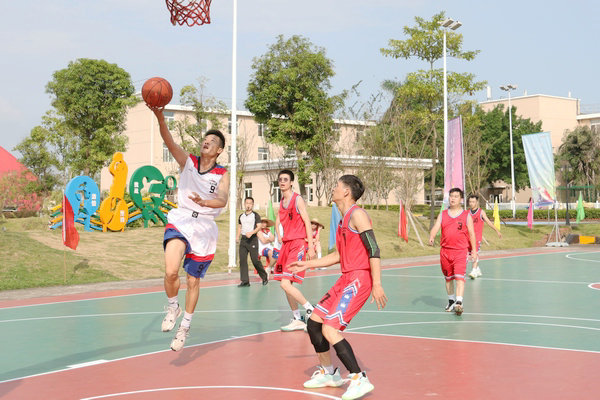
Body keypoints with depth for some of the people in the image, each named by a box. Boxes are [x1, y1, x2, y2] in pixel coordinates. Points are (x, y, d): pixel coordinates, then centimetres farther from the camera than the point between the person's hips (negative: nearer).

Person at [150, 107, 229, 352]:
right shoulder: (188, 162, 4)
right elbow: (169, 142, -14)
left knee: (193, 281, 9)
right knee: (171, 272, -23)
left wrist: (203, 202, -39)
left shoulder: (222, 175, 0)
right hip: (180, 222, 0)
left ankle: (185, 327, 31)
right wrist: (160, 118, -32)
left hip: (204, 229, 0)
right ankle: (172, 308, 7)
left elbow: (223, 200, -18)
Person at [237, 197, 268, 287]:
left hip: (252, 239, -5)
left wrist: (251, 232, -22)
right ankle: (245, 281, 0)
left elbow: (259, 227, -7)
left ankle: (265, 277, 12)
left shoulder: (255, 215, 0)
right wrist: (238, 236, 7)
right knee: (242, 260, -3)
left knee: (255, 260, -8)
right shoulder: (241, 216, 16)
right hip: (243, 239, 5)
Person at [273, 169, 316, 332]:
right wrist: (278, 236, 11)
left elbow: (307, 222, -12)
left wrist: (311, 246, -16)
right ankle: (297, 320, 18)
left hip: (298, 244, -8)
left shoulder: (298, 199, -8)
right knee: (286, 284, 9)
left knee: (286, 284, -17)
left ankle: (310, 310, -3)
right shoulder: (282, 202, 15)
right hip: (286, 244, 8)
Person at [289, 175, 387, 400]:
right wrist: (307, 265, 28)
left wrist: (377, 285, -24)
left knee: (330, 329, -18)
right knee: (313, 323, 12)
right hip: (346, 279, 10)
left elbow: (374, 249, -18)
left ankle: (360, 380, -13)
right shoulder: (344, 219, 19)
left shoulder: (357, 214, -11)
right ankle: (328, 373, 27)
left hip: (359, 280, -10)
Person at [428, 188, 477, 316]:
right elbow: (435, 228, -2)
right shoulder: (442, 215, 9)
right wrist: (431, 237, -23)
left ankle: (459, 303, -23)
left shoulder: (466, 215, 2)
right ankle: (451, 300, 32)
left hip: (461, 250, -4)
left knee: (459, 276, -17)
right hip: (445, 250, 4)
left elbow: (471, 233, 5)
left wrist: (474, 250, 4)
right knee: (448, 277, 14)